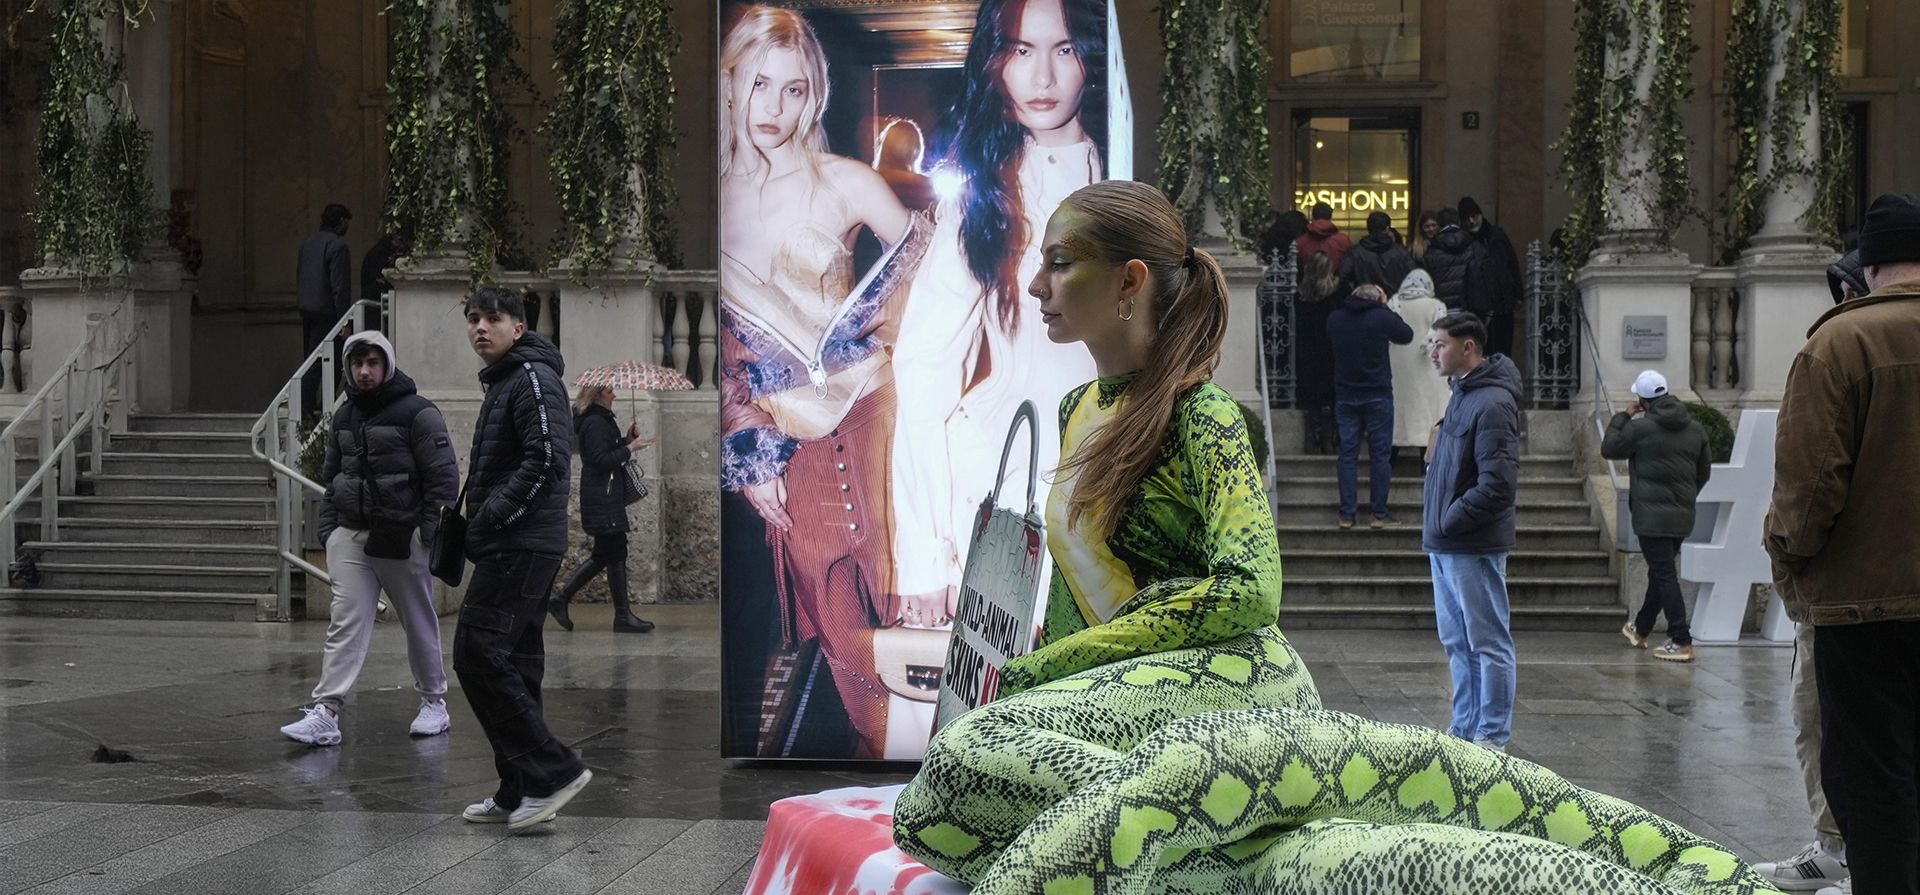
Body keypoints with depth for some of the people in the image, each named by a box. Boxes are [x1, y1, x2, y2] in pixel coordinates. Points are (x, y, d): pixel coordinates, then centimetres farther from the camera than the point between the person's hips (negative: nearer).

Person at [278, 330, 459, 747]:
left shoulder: (418, 413, -7)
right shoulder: (344, 417, 13)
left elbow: (444, 476, -9)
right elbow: (331, 476, 22)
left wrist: (430, 531, -13)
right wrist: (328, 527, 12)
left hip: (403, 538, -4)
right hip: (350, 534, 4)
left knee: (419, 622, 8)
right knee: (346, 621, -7)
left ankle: (434, 701, 25)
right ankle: (326, 712, -14)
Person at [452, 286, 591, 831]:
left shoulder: (533, 378, -10)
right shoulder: (503, 382, 23)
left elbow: (549, 459, -22)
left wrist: (493, 514, -20)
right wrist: (476, 524, 15)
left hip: (520, 546, -11)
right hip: (516, 547, 11)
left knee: (477, 654, -14)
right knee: (514, 663, 10)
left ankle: (553, 770, -12)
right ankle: (521, 794, 14)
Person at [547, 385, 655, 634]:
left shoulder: (601, 420, 18)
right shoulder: (595, 422, -14)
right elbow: (602, 461, -21)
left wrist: (626, 440, 10)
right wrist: (630, 448, -13)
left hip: (604, 498, 11)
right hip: (603, 498, -11)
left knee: (603, 554, 13)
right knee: (616, 553, -6)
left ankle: (561, 599, 15)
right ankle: (623, 616, -1)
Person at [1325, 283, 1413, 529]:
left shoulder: (1335, 319, 1)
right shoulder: (1382, 318, -8)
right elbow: (1407, 336, 8)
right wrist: (1385, 308, 15)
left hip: (1345, 396, 3)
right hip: (1378, 395, -3)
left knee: (1347, 455, 5)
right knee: (1380, 454, 3)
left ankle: (1346, 514, 2)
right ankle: (1379, 514, 2)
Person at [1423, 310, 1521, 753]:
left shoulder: (1492, 403, -17)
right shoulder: (1461, 394, 14)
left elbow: (1498, 483, -23)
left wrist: (1449, 521, -16)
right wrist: (1436, 524, 11)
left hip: (1474, 548, -10)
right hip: (1445, 546, 10)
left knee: (1488, 643, 0)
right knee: (1457, 642, 16)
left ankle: (1492, 736, 6)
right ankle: (1465, 729, 25)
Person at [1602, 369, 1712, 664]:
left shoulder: (1641, 428, -13)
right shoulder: (1694, 429, 7)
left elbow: (1609, 448, 1)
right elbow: (1704, 471, 15)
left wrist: (1623, 416, 10)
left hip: (1652, 515, -7)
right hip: (1683, 515, 7)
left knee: (1664, 575, -7)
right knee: (1660, 572, 19)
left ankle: (1681, 643, -12)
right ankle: (1640, 630, 37)